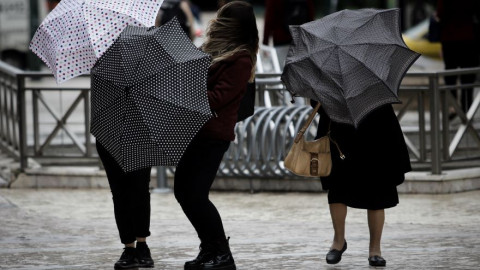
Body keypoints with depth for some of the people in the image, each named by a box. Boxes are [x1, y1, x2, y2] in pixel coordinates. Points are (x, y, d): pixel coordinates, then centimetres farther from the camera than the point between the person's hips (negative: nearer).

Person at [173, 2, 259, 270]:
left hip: (213, 134, -10)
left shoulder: (241, 60, -14)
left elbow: (216, 99, -19)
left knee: (195, 194, -10)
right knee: (183, 190, 11)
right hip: (196, 129, 10)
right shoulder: (215, 49, 14)